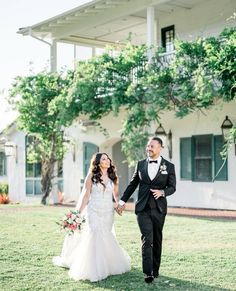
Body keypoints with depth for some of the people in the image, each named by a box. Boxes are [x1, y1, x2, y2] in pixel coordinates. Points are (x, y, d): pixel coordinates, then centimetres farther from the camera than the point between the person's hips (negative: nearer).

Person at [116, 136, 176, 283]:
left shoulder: (169, 166, 2)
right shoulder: (141, 164, 7)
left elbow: (172, 187, 3)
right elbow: (132, 184, 14)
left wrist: (162, 192, -17)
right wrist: (123, 201, 14)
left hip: (159, 208, 0)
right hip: (143, 208, 0)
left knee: (157, 240, 10)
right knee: (147, 239, -12)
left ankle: (155, 270, 24)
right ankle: (148, 273, -15)